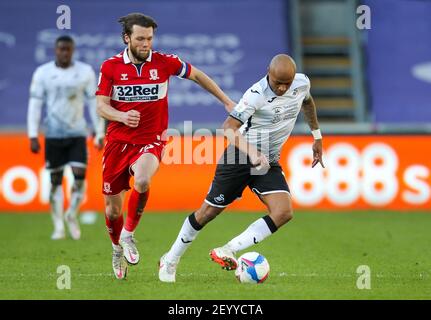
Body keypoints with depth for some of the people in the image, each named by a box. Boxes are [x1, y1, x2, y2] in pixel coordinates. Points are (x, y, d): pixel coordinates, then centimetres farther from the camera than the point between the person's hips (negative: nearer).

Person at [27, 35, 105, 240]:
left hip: (78, 134, 0)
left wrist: (99, 133, 4)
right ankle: (58, 227, 12)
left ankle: (72, 215, 16)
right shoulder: (42, 73, -1)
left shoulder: (86, 72, 1)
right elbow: (35, 104, 0)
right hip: (53, 135, 0)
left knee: (80, 176, -9)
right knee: (55, 180, 3)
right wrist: (33, 136, -5)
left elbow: (93, 103, 6)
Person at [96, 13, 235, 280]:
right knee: (113, 209, 5)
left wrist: (227, 102, 13)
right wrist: (122, 116, -25)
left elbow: (197, 75, 11)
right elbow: (101, 105, -4)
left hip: (151, 141, -1)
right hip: (118, 141, 1)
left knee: (143, 181, -34)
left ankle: (129, 234, -9)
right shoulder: (110, 67, -3)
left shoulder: (164, 62, -4)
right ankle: (118, 249, 36)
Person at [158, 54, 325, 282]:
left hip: (269, 163, 5)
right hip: (239, 158, -5)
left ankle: (228, 251, -13)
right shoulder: (257, 94, -25)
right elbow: (229, 127, -33)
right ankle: (170, 260, 24)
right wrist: (252, 152, -48)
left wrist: (317, 136, 24)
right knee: (209, 212, 4)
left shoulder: (302, 83, -6)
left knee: (283, 212, -18)